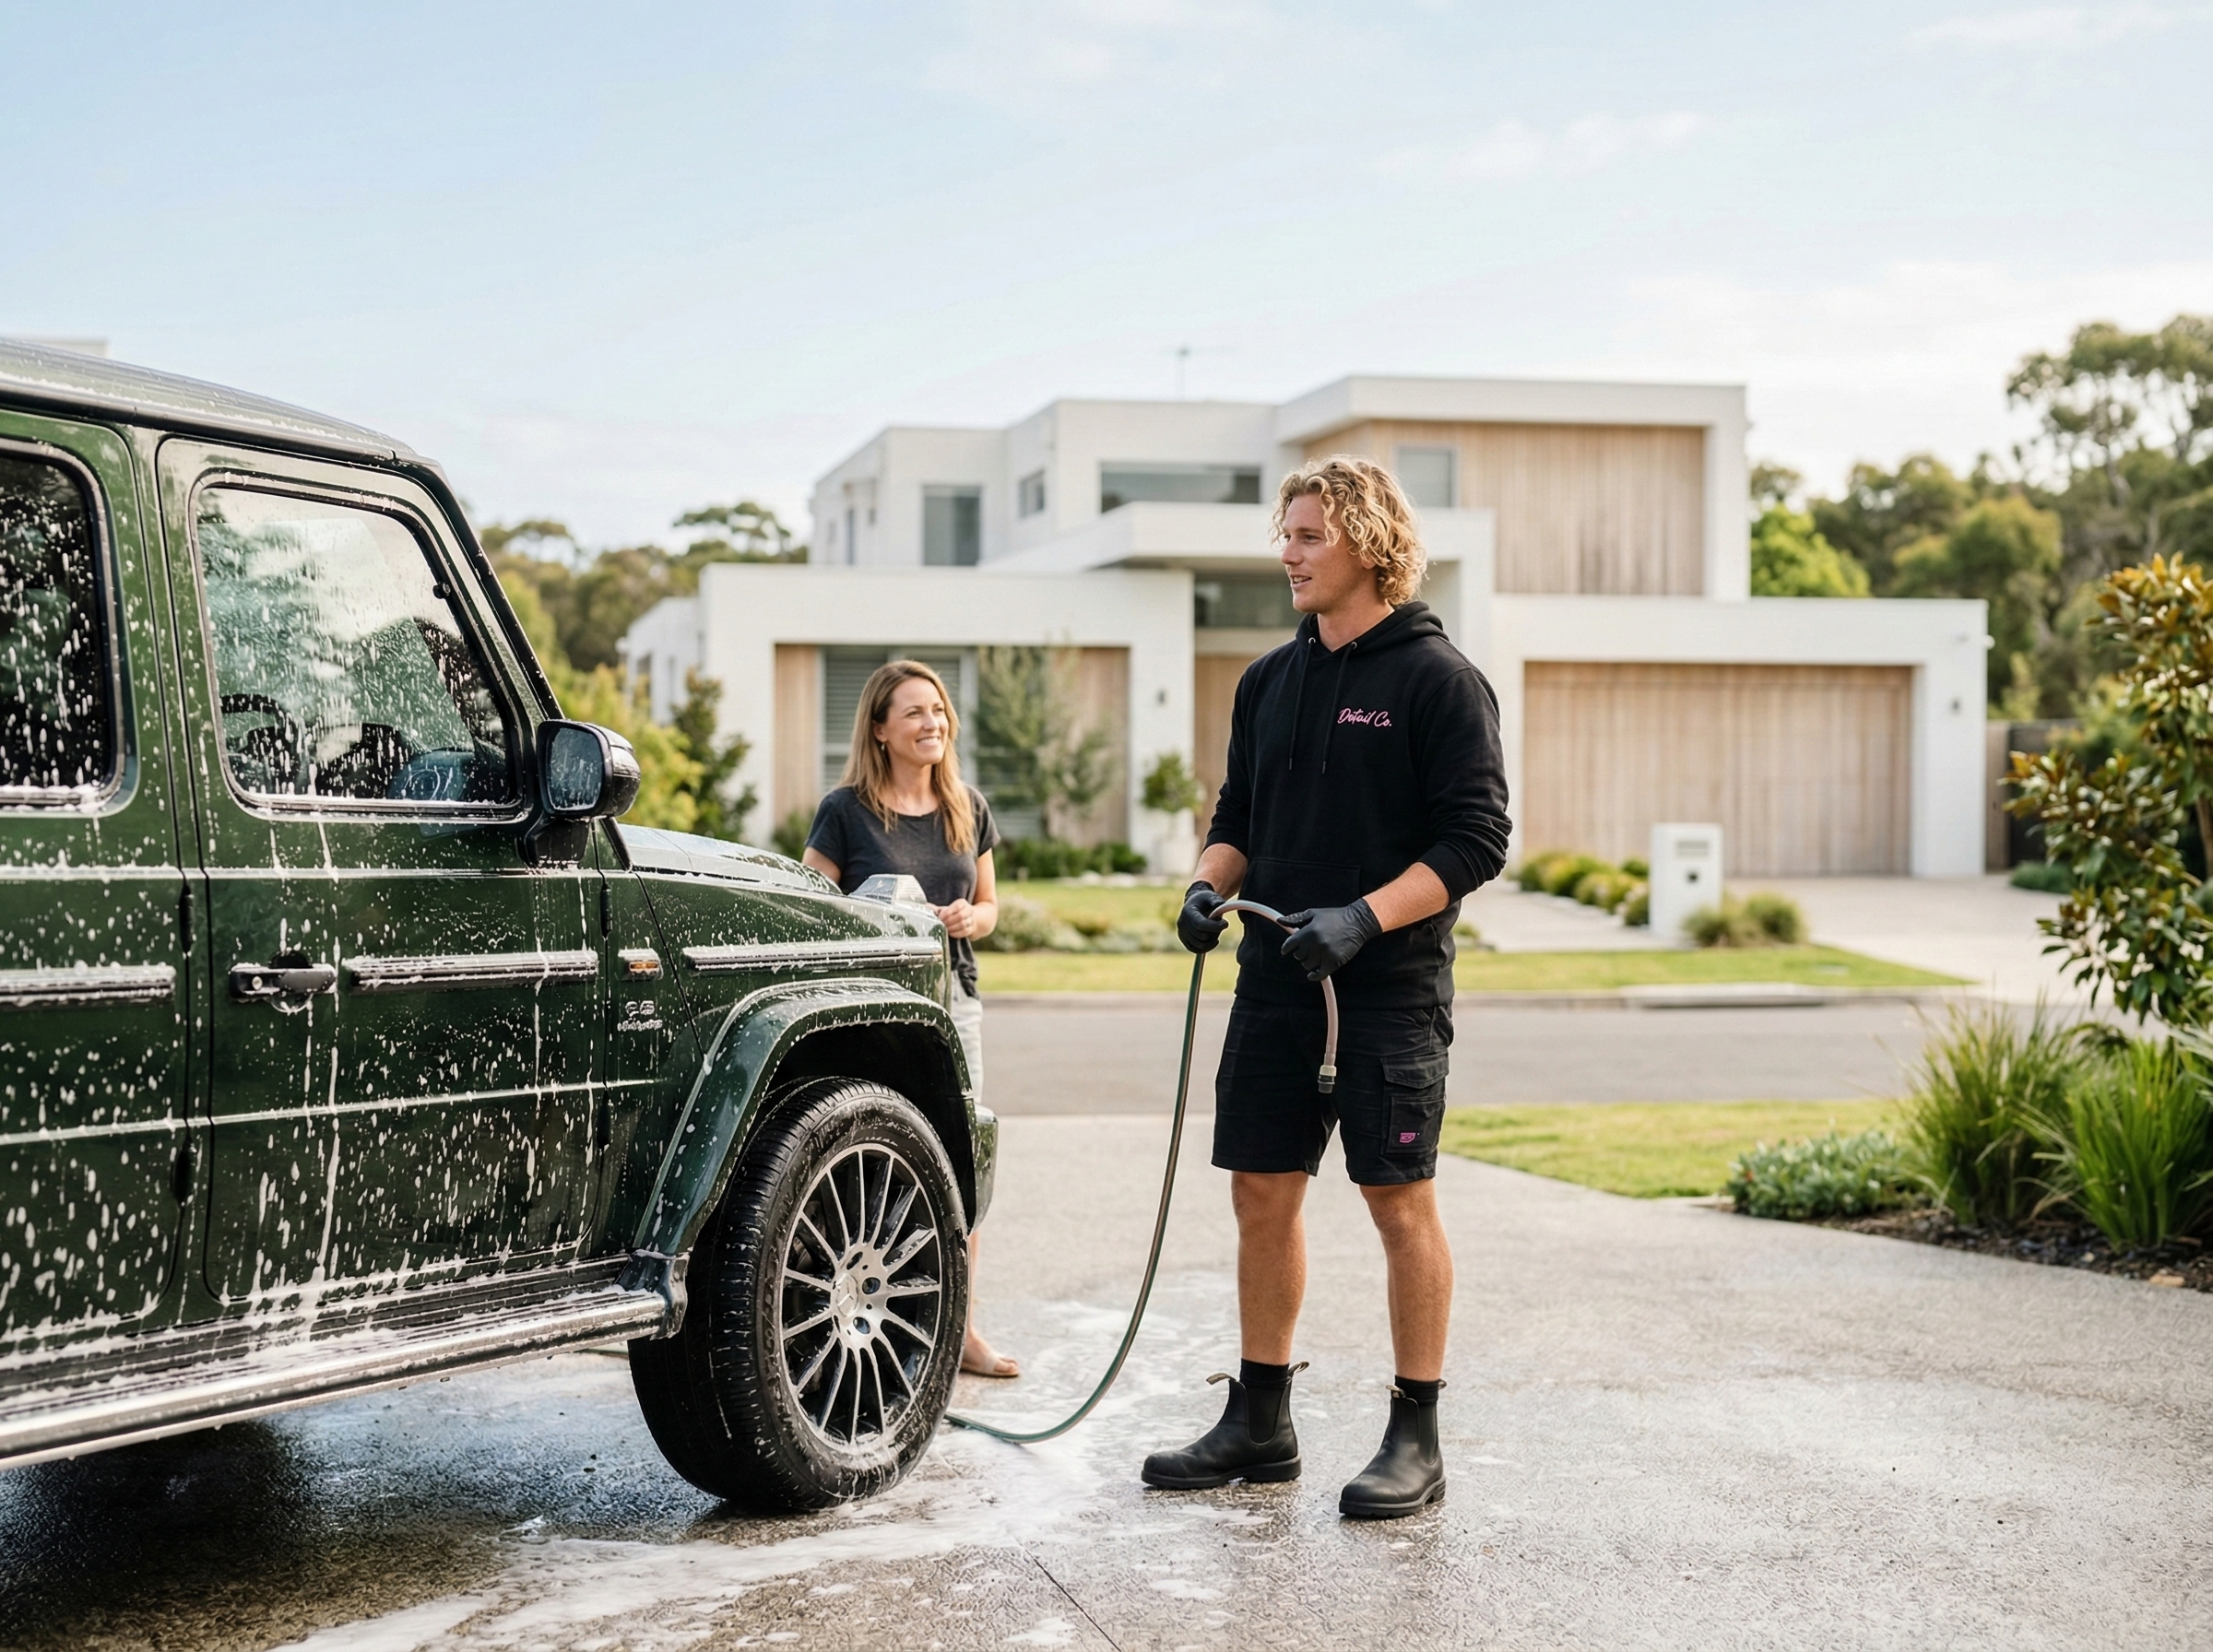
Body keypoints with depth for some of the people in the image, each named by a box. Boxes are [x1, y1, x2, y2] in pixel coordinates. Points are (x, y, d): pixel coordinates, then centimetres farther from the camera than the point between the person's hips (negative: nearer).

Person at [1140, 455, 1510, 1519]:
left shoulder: (1435, 677, -7)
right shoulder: (1270, 681, 13)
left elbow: (1474, 842, -12)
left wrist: (1364, 917, -23)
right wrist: (1209, 883, -1)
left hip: (1390, 991, -6)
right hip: (1275, 984, 6)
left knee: (1400, 1203, 1)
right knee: (1261, 1196, 10)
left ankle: (1414, 1440, 11)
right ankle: (1259, 1423, 22)